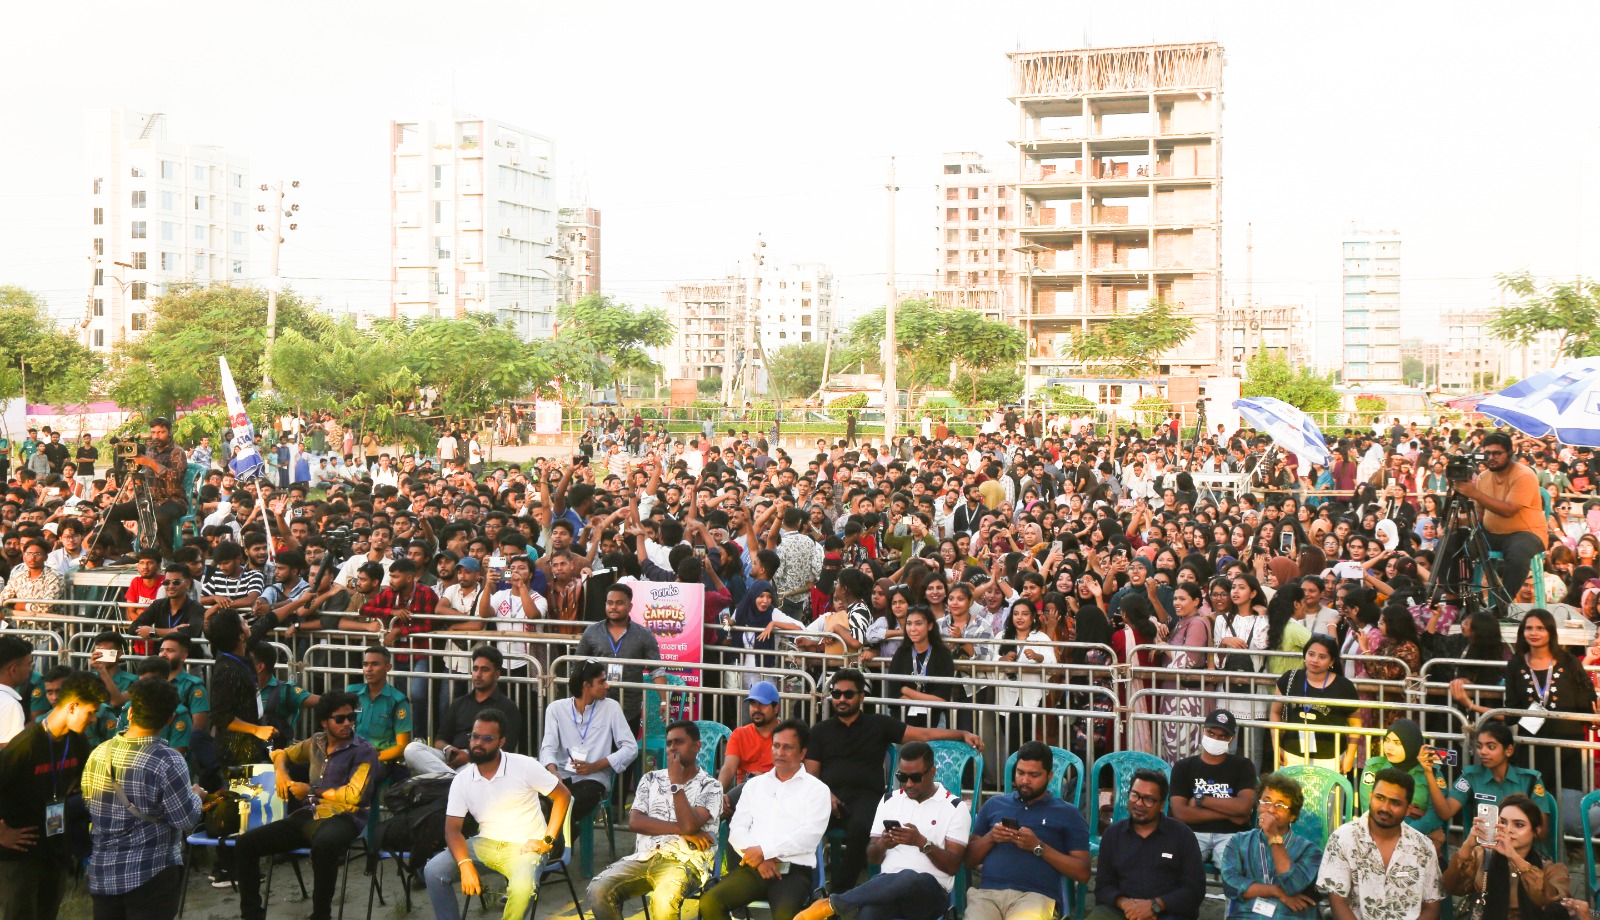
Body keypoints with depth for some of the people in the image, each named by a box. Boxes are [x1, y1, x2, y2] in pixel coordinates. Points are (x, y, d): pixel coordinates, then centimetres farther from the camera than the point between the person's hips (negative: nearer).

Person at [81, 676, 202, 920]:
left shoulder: (98, 754, -1)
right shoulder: (167, 761, -18)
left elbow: (87, 806, 12)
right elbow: (187, 821, -13)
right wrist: (195, 796, 6)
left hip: (101, 873, 5)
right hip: (150, 875, -5)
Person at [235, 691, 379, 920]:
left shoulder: (364, 751, -3)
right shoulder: (316, 742, 16)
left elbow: (354, 795, -15)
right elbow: (282, 754, 34)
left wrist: (311, 791, -4)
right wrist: (281, 773, 9)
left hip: (342, 818, -7)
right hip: (308, 816, 7)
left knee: (323, 845, -43)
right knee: (245, 844, -7)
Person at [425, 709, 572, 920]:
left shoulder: (525, 766, -11)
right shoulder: (461, 780, -1)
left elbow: (562, 796, -4)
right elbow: (452, 829, -4)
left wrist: (548, 840, -11)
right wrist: (466, 865, -22)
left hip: (524, 846, -4)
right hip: (485, 844, 4)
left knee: (522, 888, -35)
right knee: (433, 871, -17)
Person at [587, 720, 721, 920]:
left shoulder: (710, 787, 6)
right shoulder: (651, 779, 19)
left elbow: (689, 824, -12)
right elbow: (635, 822, 4)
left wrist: (676, 782, -5)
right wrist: (681, 830, -5)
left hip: (683, 860, -4)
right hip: (644, 857, 4)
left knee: (664, 898, -38)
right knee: (599, 890, -24)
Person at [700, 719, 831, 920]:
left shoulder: (816, 789, 6)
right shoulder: (755, 784, 19)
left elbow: (809, 836, -7)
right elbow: (737, 829, 10)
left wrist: (764, 851, -11)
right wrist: (757, 859, -8)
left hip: (793, 871, -4)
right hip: (753, 868, 4)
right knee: (709, 902, -22)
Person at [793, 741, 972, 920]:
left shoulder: (955, 807, 3)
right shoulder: (890, 800, 16)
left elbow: (953, 866, -3)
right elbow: (872, 858, 15)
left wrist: (922, 842, -18)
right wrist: (882, 844, -8)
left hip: (931, 891, -2)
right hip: (888, 883, 3)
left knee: (909, 879, -41)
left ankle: (832, 904, -28)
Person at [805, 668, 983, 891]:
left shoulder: (878, 724, 18)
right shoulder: (821, 730, 22)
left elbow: (923, 734, 12)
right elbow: (811, 774, 14)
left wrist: (962, 734, 0)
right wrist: (825, 795, -9)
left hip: (865, 796, -1)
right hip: (828, 796, 1)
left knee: (859, 827, -37)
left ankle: (841, 892, -25)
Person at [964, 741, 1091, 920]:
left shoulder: (1067, 813, 14)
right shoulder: (993, 804, 22)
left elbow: (1082, 873, 6)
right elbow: (969, 861, 21)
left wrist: (1038, 847, -5)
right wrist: (990, 838, 1)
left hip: (1034, 895, -2)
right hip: (987, 891, 2)